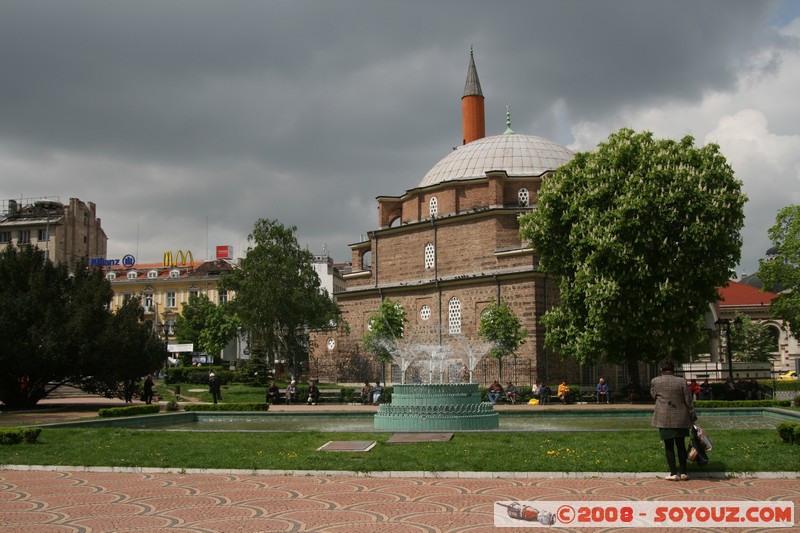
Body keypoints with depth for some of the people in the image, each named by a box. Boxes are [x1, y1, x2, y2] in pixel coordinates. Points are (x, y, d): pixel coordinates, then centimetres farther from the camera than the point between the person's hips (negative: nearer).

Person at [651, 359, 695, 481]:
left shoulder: (655, 381, -1)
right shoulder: (681, 381, 1)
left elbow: (653, 395, 16)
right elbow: (688, 401, 3)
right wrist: (692, 416, 10)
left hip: (664, 418, -2)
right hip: (681, 418, 2)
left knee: (669, 445, 2)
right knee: (681, 444, 11)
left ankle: (673, 473, -1)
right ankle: (683, 473, 11)